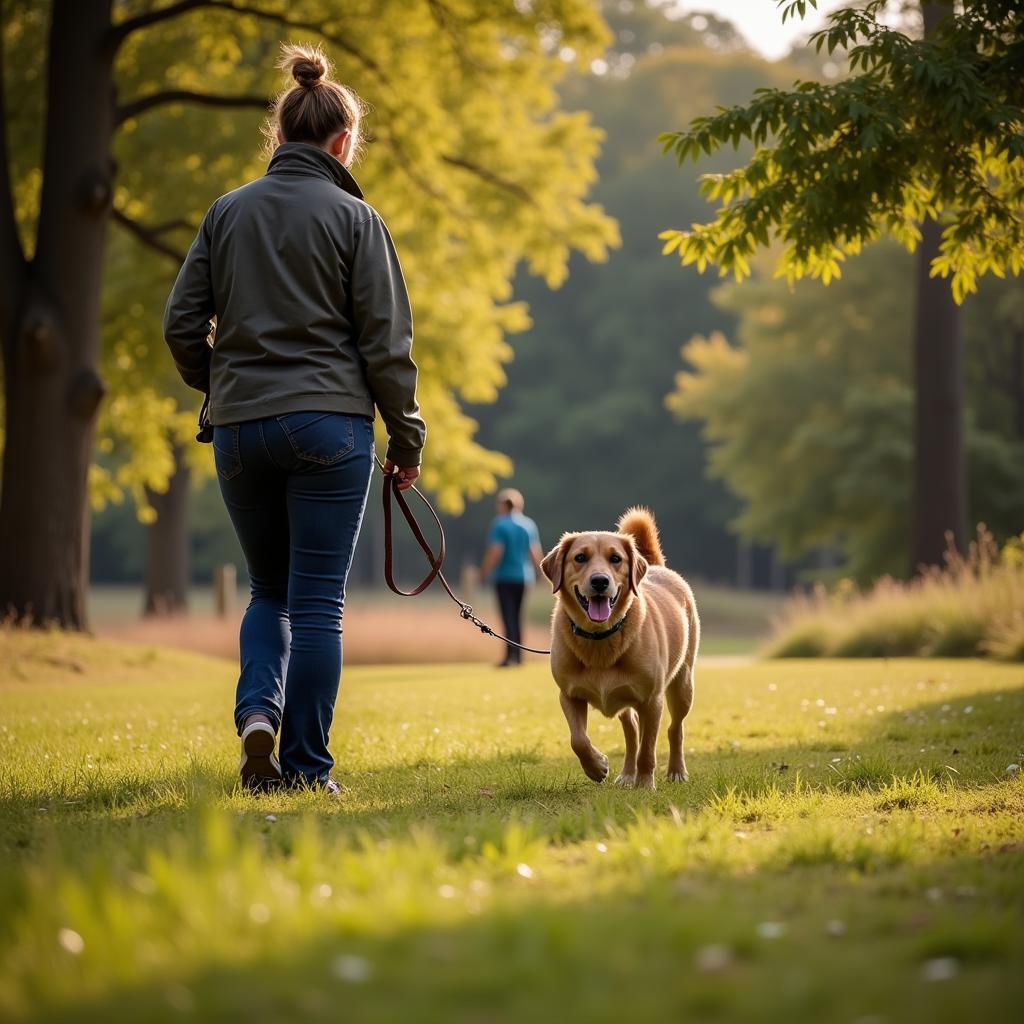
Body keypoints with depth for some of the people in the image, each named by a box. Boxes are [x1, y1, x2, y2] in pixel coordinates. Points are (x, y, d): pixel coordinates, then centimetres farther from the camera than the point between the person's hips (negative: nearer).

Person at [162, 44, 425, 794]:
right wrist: (407, 435, 4)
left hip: (240, 428, 4)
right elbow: (387, 340, -4)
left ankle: (258, 711, -5)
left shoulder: (227, 213, 6)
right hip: (329, 424, -3)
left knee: (270, 590, 18)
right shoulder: (353, 218, -3)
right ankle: (306, 767, 4)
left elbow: (182, 324, 5)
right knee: (318, 601, 2)